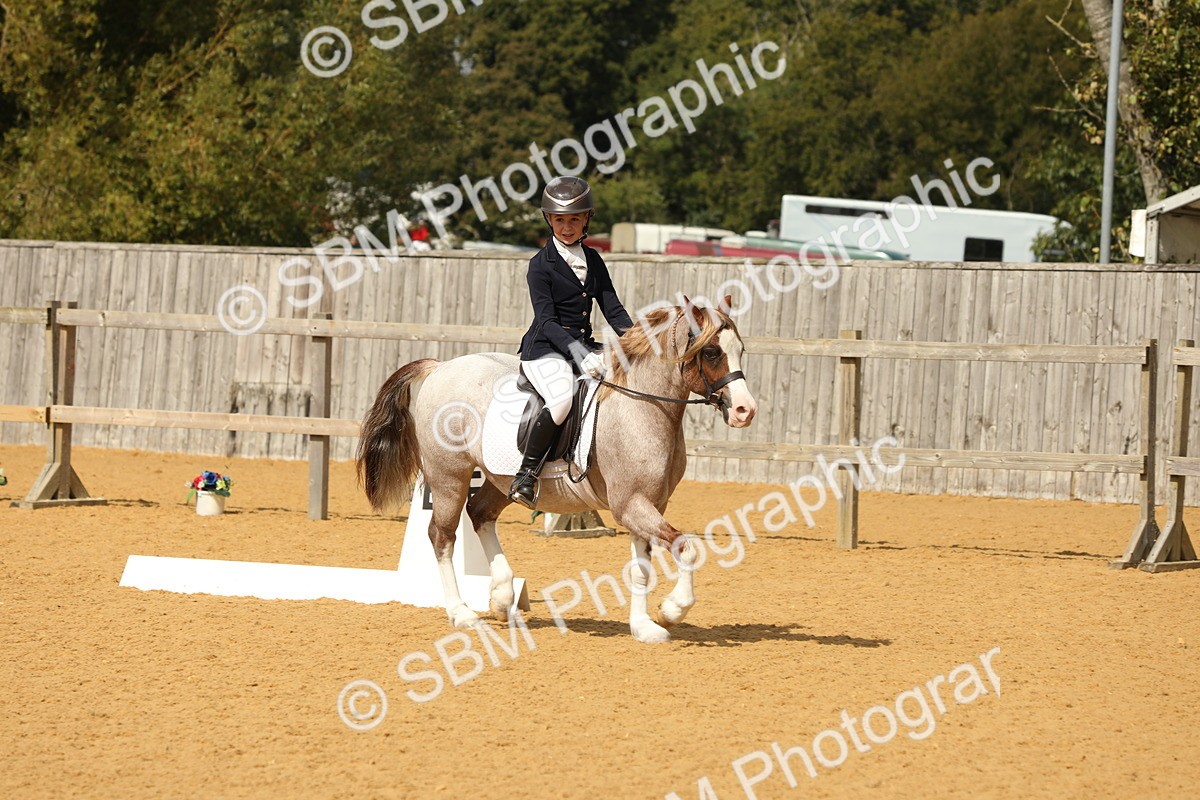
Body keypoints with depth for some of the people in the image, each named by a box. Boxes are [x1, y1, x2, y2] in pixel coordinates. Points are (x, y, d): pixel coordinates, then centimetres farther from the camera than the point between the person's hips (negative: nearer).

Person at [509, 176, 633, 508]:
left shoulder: (593, 260, 14)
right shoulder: (541, 264, -5)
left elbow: (613, 309, 12)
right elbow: (546, 320, -14)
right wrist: (574, 348, -28)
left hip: (583, 347, 6)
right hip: (546, 349, -6)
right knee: (562, 397, -36)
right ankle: (525, 477, -26)